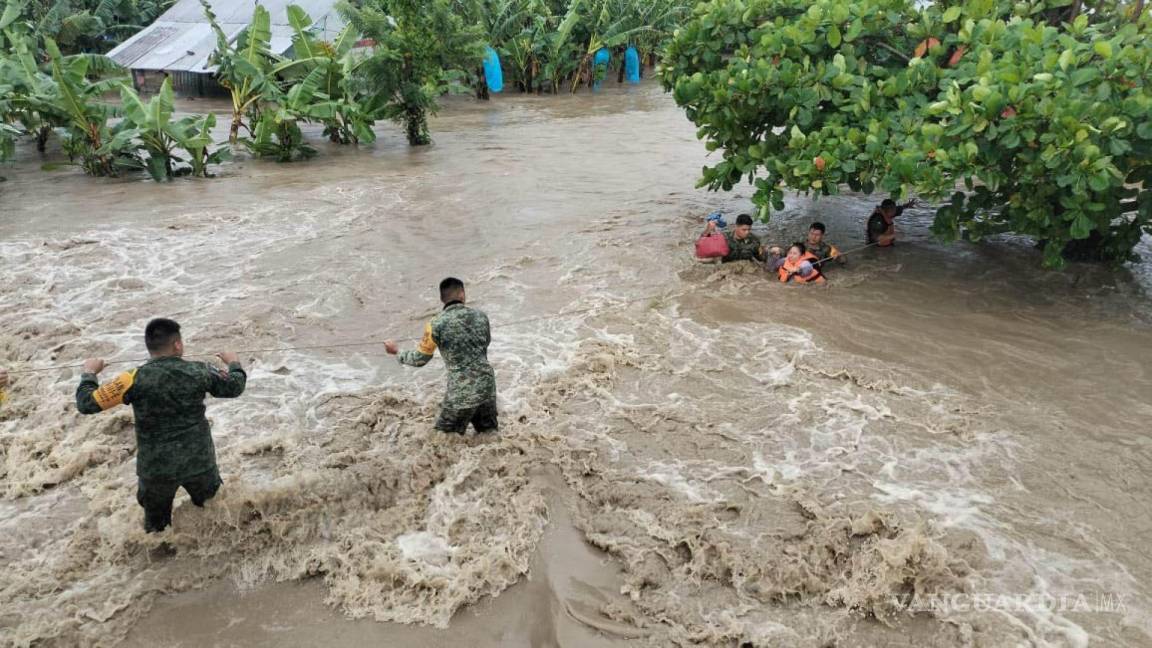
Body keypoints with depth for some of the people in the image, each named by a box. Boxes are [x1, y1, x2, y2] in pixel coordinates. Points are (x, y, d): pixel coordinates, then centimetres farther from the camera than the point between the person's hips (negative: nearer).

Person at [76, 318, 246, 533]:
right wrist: (234, 363, 26)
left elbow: (86, 404, -11)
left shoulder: (135, 380, -18)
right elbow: (234, 387, 5)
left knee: (156, 531, 21)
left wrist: (89, 372, 7)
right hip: (200, 463, 2)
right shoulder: (200, 372, -11)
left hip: (156, 468, -2)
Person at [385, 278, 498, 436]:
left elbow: (419, 359, 0)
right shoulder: (480, 316, 1)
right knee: (490, 433, 21)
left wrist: (397, 352, 16)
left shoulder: (436, 324, -11)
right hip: (487, 385, 4)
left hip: (461, 393, -4)